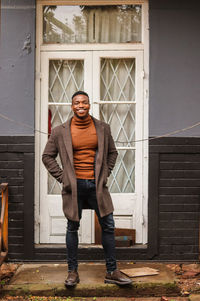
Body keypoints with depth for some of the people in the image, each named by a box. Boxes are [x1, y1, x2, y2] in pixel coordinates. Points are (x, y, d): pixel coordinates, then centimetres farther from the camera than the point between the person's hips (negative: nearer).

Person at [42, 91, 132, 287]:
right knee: (72, 228, 7)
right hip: (74, 185, -1)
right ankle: (72, 272, 20)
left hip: (97, 184, 2)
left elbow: (112, 152, 17)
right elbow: (47, 156, 7)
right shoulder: (60, 131, 0)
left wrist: (105, 173, 6)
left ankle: (112, 272, 13)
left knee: (108, 226, 2)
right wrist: (62, 176, -1)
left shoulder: (102, 128, 5)